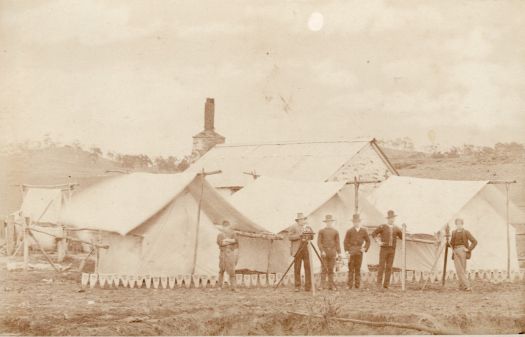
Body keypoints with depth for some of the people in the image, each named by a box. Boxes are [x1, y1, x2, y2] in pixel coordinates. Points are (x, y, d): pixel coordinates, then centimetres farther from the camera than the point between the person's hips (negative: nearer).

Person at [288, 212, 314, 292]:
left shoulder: (307, 227, 16)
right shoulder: (293, 227, 0)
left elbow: (311, 237, 15)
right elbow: (290, 237, -11)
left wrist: (309, 234, -6)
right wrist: (299, 235, -20)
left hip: (306, 249, 4)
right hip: (298, 250, -4)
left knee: (308, 267, -2)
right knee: (297, 269, -1)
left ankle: (308, 286, 0)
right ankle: (297, 286, 4)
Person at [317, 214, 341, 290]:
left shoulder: (335, 231, 11)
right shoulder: (321, 231, 5)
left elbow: (337, 243, 8)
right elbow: (319, 242, -1)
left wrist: (339, 253, 0)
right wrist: (322, 251, -13)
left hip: (332, 252, 2)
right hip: (324, 252, -2)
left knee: (331, 269, 4)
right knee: (324, 269, -5)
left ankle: (331, 285, 6)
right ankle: (323, 285, -4)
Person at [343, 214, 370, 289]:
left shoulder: (364, 231, 7)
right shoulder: (349, 231, 1)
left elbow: (368, 241, 15)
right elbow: (346, 242, 0)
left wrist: (365, 249, 2)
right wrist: (347, 251, -8)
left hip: (359, 252, 2)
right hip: (351, 252, -2)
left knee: (358, 269, 6)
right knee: (351, 269, -2)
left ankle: (357, 285, 10)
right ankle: (350, 285, -1)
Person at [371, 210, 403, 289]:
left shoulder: (396, 228, 9)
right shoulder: (382, 227, 0)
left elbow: (402, 237, 14)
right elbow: (373, 234, 3)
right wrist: (378, 242, -4)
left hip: (392, 250, 3)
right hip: (384, 249, -3)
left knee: (389, 267, 2)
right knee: (382, 266, -4)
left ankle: (386, 284, 6)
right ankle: (379, 283, -2)